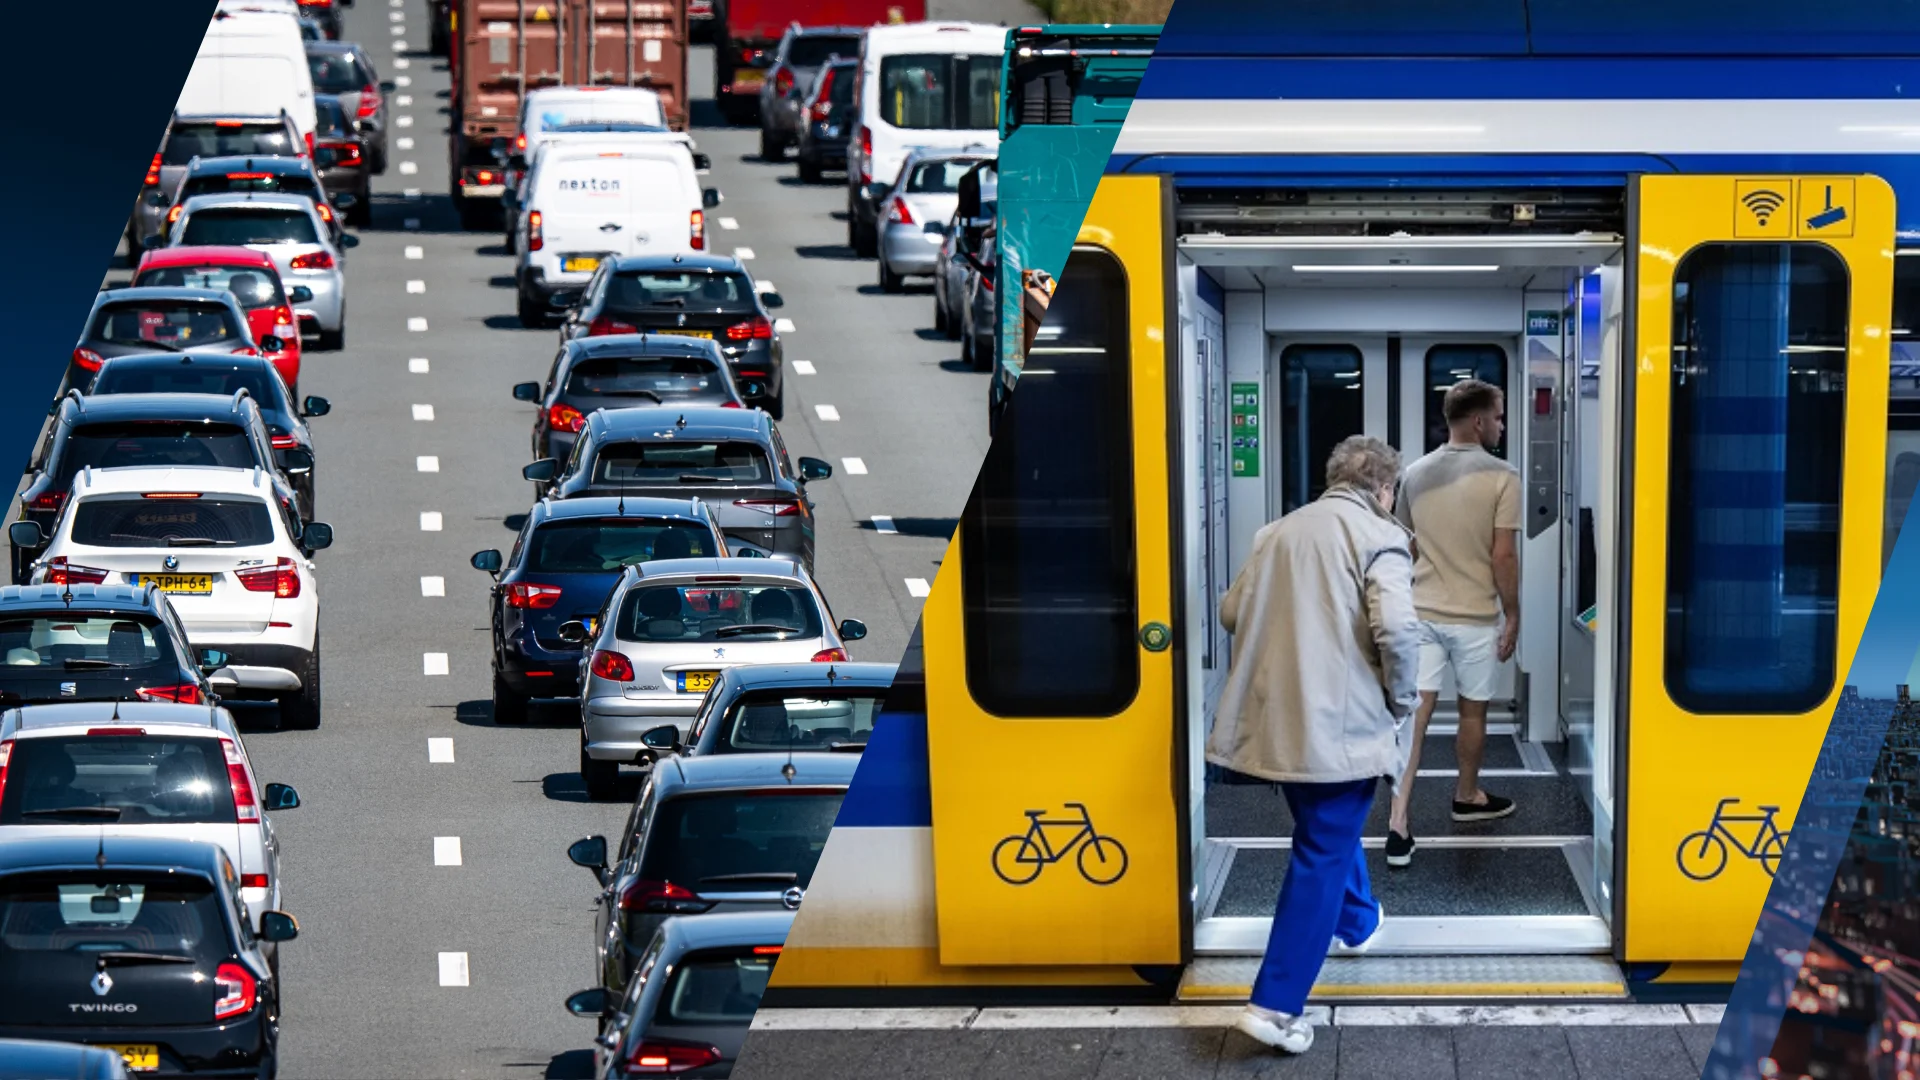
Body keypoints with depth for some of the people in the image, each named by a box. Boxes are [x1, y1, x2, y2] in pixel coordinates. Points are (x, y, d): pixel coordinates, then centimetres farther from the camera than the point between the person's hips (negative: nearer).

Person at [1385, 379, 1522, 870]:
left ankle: (1399, 822, -12)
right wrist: (1512, 615, -4)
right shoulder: (1501, 478, -13)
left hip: (1422, 611, 3)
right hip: (1475, 617, -3)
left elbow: (1403, 548, 11)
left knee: (1415, 714, -3)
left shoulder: (1416, 474, 3)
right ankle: (1467, 796, 38)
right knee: (1473, 710, 18)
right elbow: (1503, 556, -14)